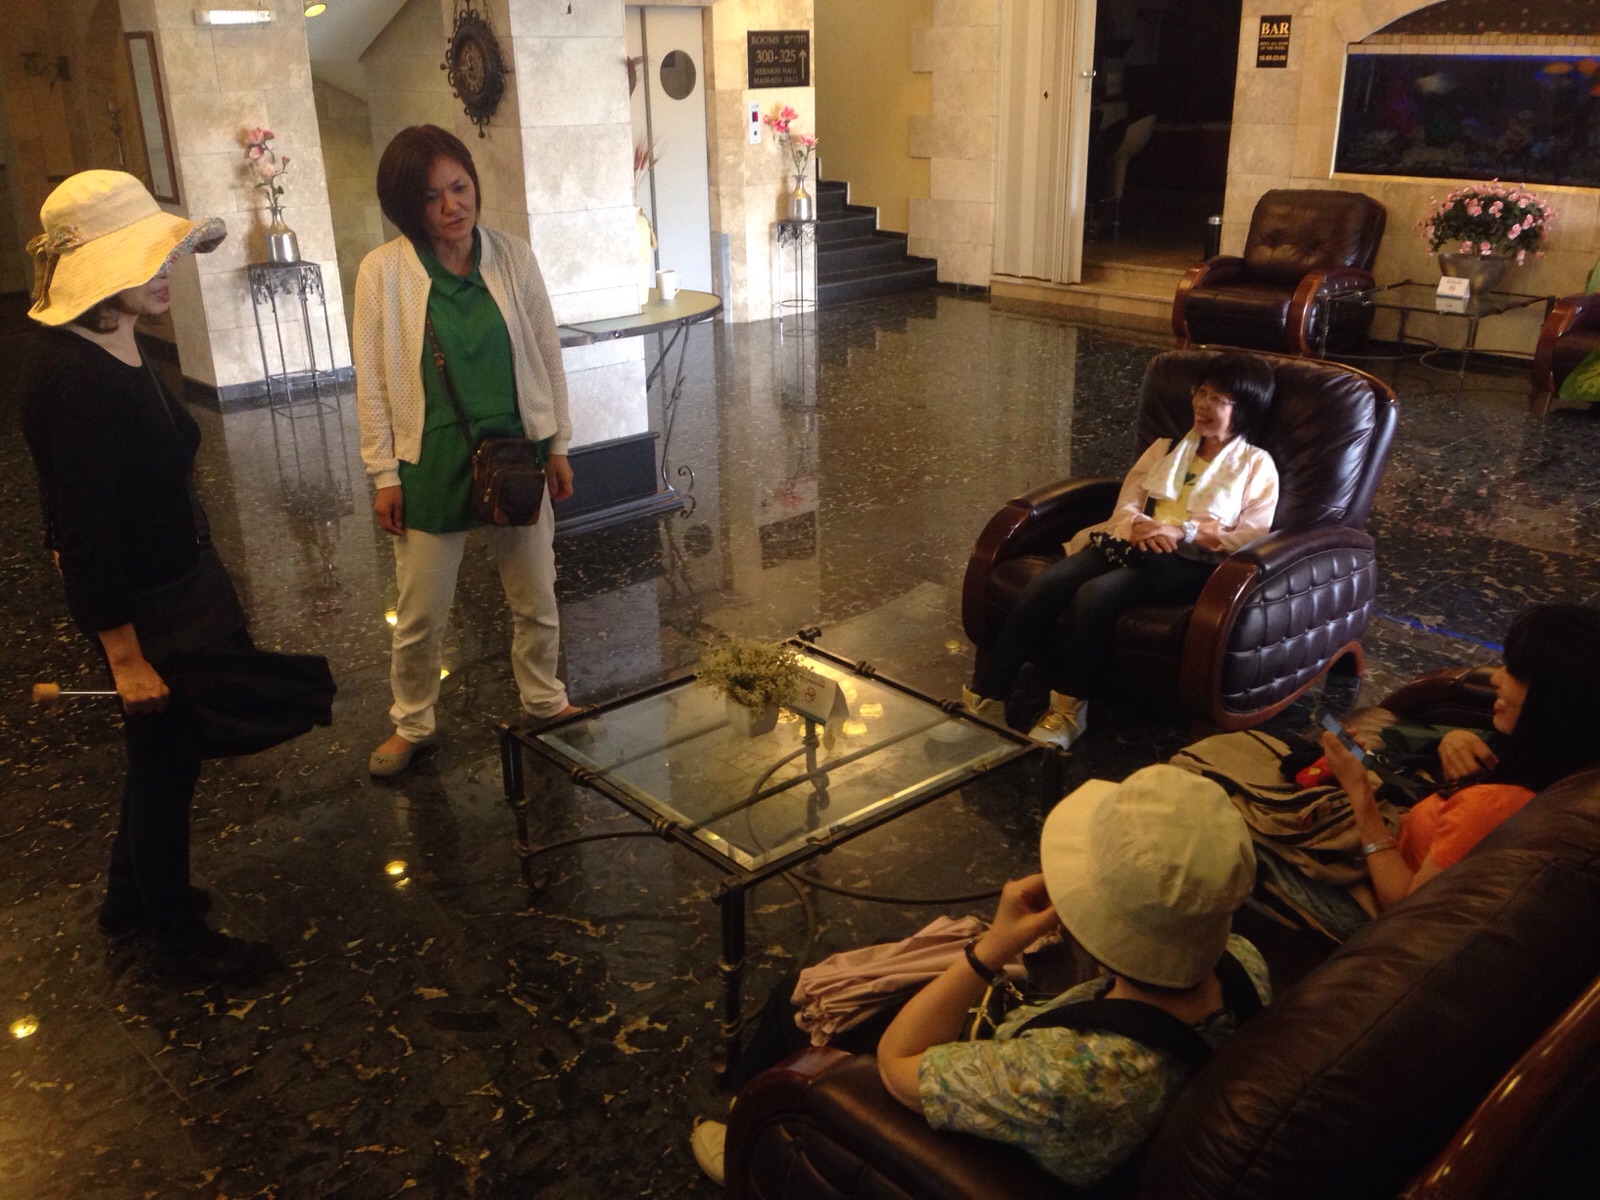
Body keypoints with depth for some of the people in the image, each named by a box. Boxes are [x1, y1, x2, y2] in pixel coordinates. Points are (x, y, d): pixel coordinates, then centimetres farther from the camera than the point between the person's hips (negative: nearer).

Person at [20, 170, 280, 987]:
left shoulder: (115, 353, 3)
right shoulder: (74, 381, -26)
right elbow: (84, 533, -26)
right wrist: (126, 657, -23)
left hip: (172, 584, 9)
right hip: (144, 610, -9)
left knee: (163, 754, 23)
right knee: (166, 761, 6)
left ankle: (133, 899, 44)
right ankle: (179, 947, 26)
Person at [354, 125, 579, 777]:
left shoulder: (513, 256, -4)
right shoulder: (383, 271, -10)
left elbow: (546, 355, 4)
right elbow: (371, 380, -5)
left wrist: (557, 444, 6)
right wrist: (384, 474, -5)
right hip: (430, 466, -2)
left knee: (537, 602, 16)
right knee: (420, 617, 10)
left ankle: (544, 700, 40)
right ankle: (412, 724, 33)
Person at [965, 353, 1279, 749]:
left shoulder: (1257, 465, 12)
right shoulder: (1165, 447, 26)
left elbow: (1251, 539, -1)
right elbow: (1125, 507, 16)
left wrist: (1183, 531, -12)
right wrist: (1139, 526, -8)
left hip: (1191, 562, -4)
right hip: (1136, 546, 5)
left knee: (1095, 595, -34)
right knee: (1044, 585, -26)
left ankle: (1070, 710, -22)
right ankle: (986, 696, -27)